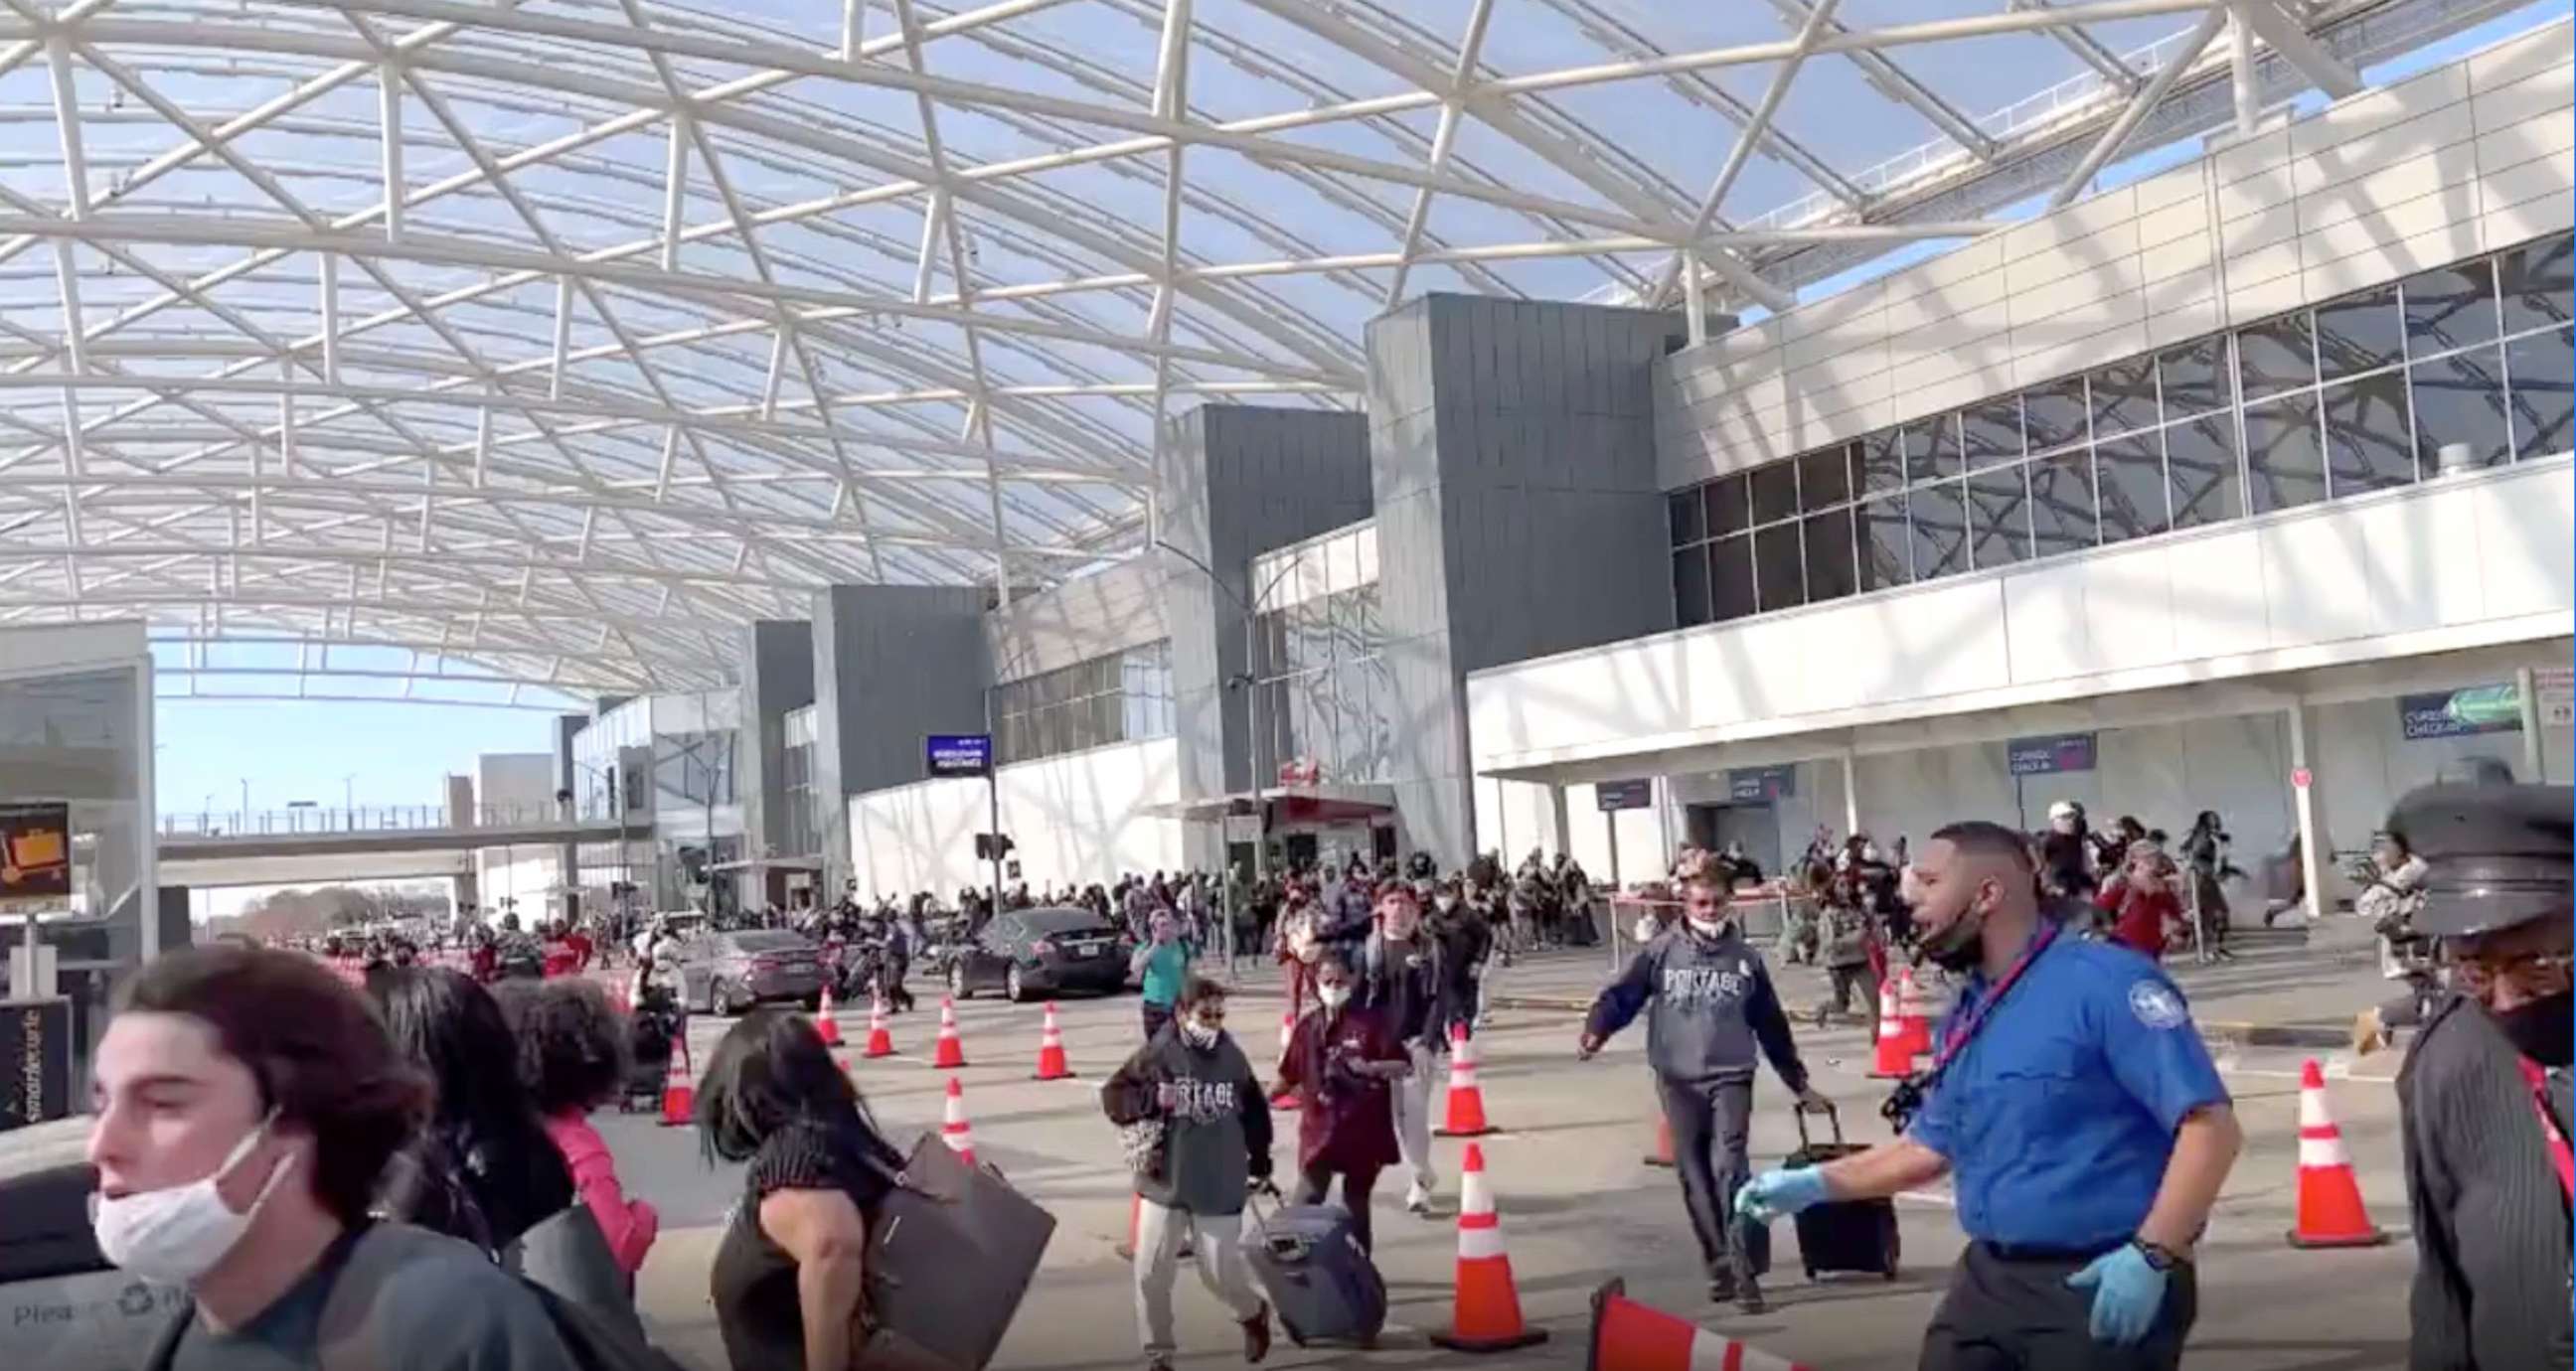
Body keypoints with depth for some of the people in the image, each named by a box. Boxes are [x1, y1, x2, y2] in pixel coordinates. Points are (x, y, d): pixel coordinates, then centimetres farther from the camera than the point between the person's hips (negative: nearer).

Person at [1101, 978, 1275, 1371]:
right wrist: (1152, 1099, -22)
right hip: (1163, 1184, 0)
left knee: (1221, 1272, 1)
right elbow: (1113, 1096, -5)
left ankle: (1253, 1313, 35)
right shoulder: (1156, 1055, -8)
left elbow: (1255, 1112, 14)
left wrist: (1259, 1162, 17)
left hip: (1219, 1187, 0)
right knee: (1152, 1273, 1)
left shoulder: (1232, 1058, 0)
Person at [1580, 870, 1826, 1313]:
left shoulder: (1746, 957, 9)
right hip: (1678, 1080, 1)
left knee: (1730, 1166, -15)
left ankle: (1744, 1270, -13)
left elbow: (1771, 1025, 16)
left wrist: (1799, 1083, 19)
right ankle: (1718, 1264, 18)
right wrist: (1595, 1032, -21)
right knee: (1695, 1176, 5)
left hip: (1731, 1076, 0)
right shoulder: (1661, 952, 3)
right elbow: (1621, 995, -1)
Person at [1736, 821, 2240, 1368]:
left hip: (2102, 1287, -8)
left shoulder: (2103, 982, -15)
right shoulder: (1964, 1018, 10)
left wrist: (2152, 1256, -25)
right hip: (1989, 1277, 8)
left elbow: (2210, 1125, -19)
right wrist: (1814, 1183, 18)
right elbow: (1932, 1146, 21)